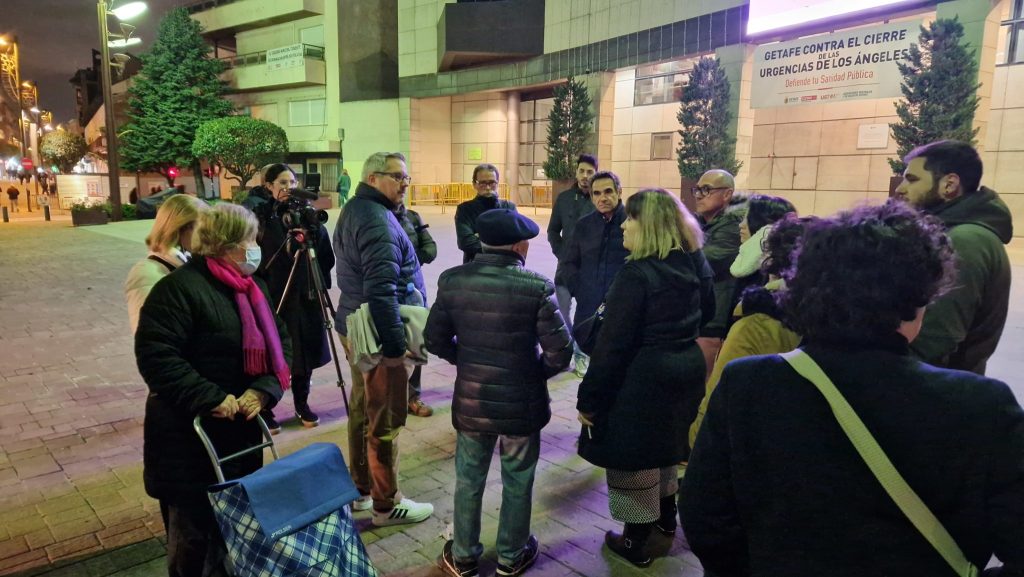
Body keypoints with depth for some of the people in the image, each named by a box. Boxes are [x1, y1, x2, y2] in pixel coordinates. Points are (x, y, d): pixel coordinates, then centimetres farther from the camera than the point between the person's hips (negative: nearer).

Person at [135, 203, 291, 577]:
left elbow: (280, 343, 9)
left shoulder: (251, 288, 9)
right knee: (192, 534, 7)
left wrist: (264, 390, -9)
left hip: (242, 431, 8)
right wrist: (210, 398, -25)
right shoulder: (180, 287, -16)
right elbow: (155, 356, -22)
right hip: (189, 437, -7)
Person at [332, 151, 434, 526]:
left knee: (362, 410, 19)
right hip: (378, 334, -11)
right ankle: (386, 505, 14)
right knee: (385, 421, 1)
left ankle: (361, 489, 33)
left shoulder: (354, 211, 13)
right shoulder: (377, 220, -20)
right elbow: (381, 290, -28)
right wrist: (394, 343, -27)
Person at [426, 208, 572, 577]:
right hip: (522, 403, -2)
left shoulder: (453, 281, -10)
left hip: (471, 401, 3)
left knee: (468, 480, 20)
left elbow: (435, 340, -3)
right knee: (517, 484, 18)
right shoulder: (537, 287, -19)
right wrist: (538, 373, 2)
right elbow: (560, 352, -18)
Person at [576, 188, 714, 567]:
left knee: (633, 459, 9)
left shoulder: (636, 275, -22)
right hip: (685, 369, 8)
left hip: (642, 377, -8)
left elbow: (612, 344, -21)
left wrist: (589, 398, -14)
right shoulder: (693, 264, 1)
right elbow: (705, 312, 17)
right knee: (664, 445, 27)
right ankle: (666, 517, 46)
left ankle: (636, 543, 25)